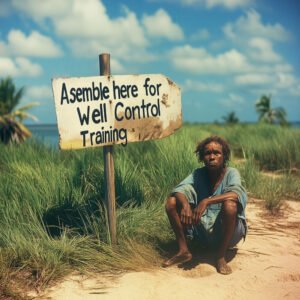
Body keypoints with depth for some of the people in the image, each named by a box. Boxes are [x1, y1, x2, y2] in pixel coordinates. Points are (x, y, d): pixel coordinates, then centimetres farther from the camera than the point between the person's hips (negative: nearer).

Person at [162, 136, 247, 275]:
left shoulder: (231, 173, -11)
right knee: (171, 202, -11)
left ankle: (221, 257, -15)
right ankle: (183, 251, -3)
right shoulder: (198, 174, -1)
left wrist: (206, 201, -41)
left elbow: (237, 193, -32)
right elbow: (179, 190, -15)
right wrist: (185, 204, -37)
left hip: (227, 232, -3)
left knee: (230, 205, -34)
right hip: (203, 230, 3)